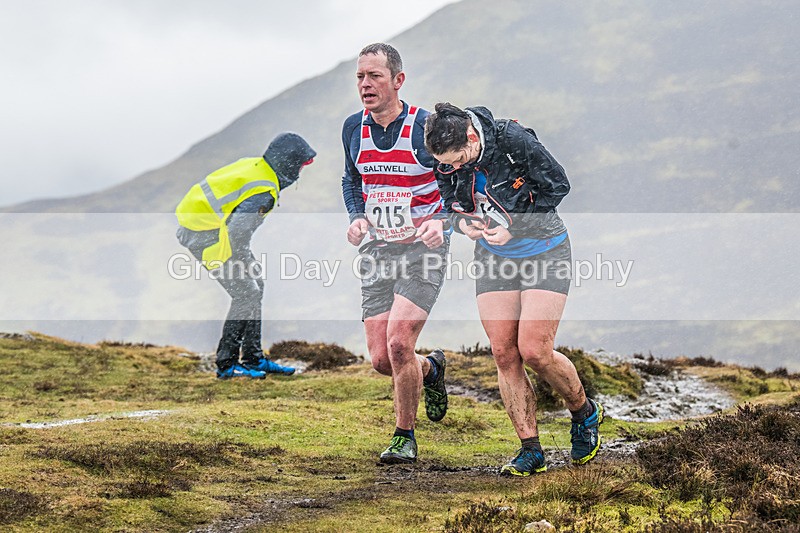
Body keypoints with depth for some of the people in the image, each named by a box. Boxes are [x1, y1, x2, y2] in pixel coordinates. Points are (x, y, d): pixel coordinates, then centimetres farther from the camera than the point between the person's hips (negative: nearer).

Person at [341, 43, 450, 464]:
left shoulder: (425, 127, -13)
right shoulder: (353, 128, 2)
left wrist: (441, 221, -23)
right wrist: (356, 217, 1)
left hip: (423, 248, -5)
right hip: (377, 249, 5)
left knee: (399, 343, -18)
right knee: (380, 359, 0)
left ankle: (405, 437, 1)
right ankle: (431, 370, 35)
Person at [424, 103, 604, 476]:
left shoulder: (515, 141, -24)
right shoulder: (447, 163, -10)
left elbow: (558, 186, -14)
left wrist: (514, 228, -19)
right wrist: (462, 222, -15)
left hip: (543, 252, -5)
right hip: (494, 259, 5)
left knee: (534, 351, -13)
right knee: (504, 355, -3)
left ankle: (585, 413, 15)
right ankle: (530, 449, 5)